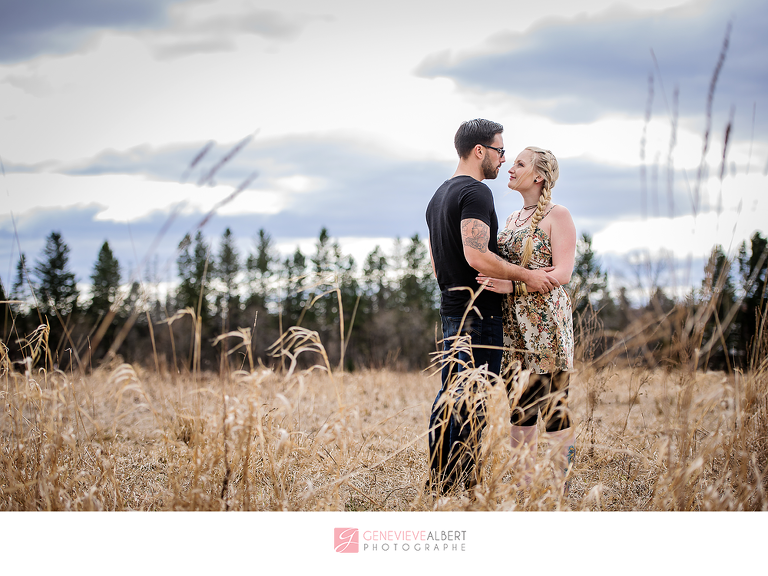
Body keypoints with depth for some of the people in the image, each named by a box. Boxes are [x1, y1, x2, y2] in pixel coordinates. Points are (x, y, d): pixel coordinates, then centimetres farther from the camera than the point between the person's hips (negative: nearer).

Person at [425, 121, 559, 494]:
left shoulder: (439, 196, 17)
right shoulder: (476, 192, -14)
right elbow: (477, 257, -25)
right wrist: (526, 275, -17)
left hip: (450, 306, 10)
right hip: (478, 312, -10)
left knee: (450, 394, 13)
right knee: (473, 398, -6)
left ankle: (440, 477, 17)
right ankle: (461, 479, -4)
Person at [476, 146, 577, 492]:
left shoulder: (557, 216, -5)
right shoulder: (512, 220, 18)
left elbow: (562, 273, -14)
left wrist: (512, 286, -23)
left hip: (546, 323, -7)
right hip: (513, 325, 7)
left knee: (553, 408, -5)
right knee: (519, 408, 7)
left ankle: (561, 489, 1)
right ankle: (524, 487, 13)